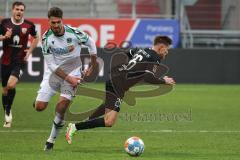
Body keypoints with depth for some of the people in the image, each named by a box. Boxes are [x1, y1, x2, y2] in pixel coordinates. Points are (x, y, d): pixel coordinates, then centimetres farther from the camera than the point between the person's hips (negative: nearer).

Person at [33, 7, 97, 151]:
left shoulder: (74, 33, -17)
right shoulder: (46, 38, -15)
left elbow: (91, 43, 3)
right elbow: (51, 65, -13)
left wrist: (93, 66, 8)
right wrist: (68, 79, -20)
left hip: (72, 71, -1)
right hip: (54, 72, 1)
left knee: (63, 102, -21)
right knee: (39, 107, -8)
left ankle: (52, 139, -5)